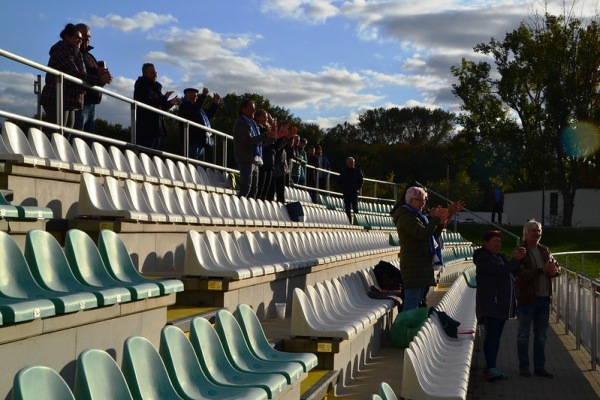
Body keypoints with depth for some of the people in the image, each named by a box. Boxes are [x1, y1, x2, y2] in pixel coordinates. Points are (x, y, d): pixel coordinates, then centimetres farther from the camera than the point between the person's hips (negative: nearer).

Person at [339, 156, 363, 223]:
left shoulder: (358, 171, 7)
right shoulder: (343, 171, 11)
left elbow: (361, 182, 8)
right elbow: (340, 182, 15)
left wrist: (358, 189, -6)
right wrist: (342, 189, 2)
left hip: (354, 192, -2)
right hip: (346, 193, 2)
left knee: (355, 208, -8)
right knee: (347, 209, 2)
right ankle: (349, 222, 6)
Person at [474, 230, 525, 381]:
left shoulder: (499, 257, 22)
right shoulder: (484, 257, -8)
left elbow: (513, 272, 17)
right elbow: (501, 270, -20)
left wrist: (518, 258, 2)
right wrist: (515, 259, -11)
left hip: (501, 304, 9)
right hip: (489, 303, -9)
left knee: (496, 336, 8)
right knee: (492, 335, -17)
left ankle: (490, 368, 12)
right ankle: (491, 369, -23)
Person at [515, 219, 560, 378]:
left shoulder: (544, 250, 11)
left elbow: (557, 268, 14)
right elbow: (522, 274, -20)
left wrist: (554, 270, -10)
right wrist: (543, 270, -24)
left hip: (544, 298, 6)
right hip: (526, 299, -6)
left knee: (541, 335, 12)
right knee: (523, 334, 4)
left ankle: (539, 366, 21)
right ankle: (524, 367, 12)